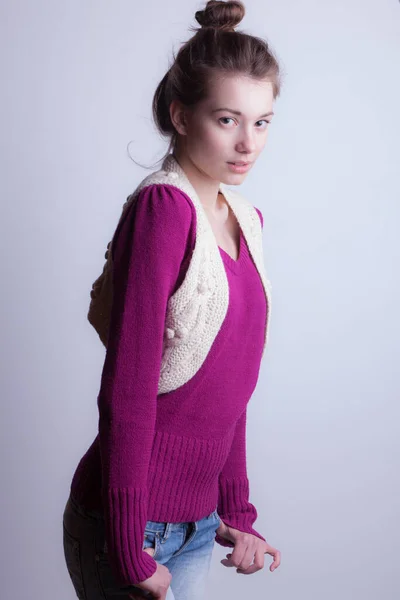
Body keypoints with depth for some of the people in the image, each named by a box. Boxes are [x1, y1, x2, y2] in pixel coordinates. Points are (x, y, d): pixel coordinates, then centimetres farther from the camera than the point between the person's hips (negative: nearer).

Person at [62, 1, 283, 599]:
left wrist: (236, 510, 11)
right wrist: (130, 550, -17)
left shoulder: (246, 219, 7)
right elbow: (127, 392, -19)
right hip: (132, 524, -7)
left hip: (198, 520, 7)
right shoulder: (163, 207, -18)